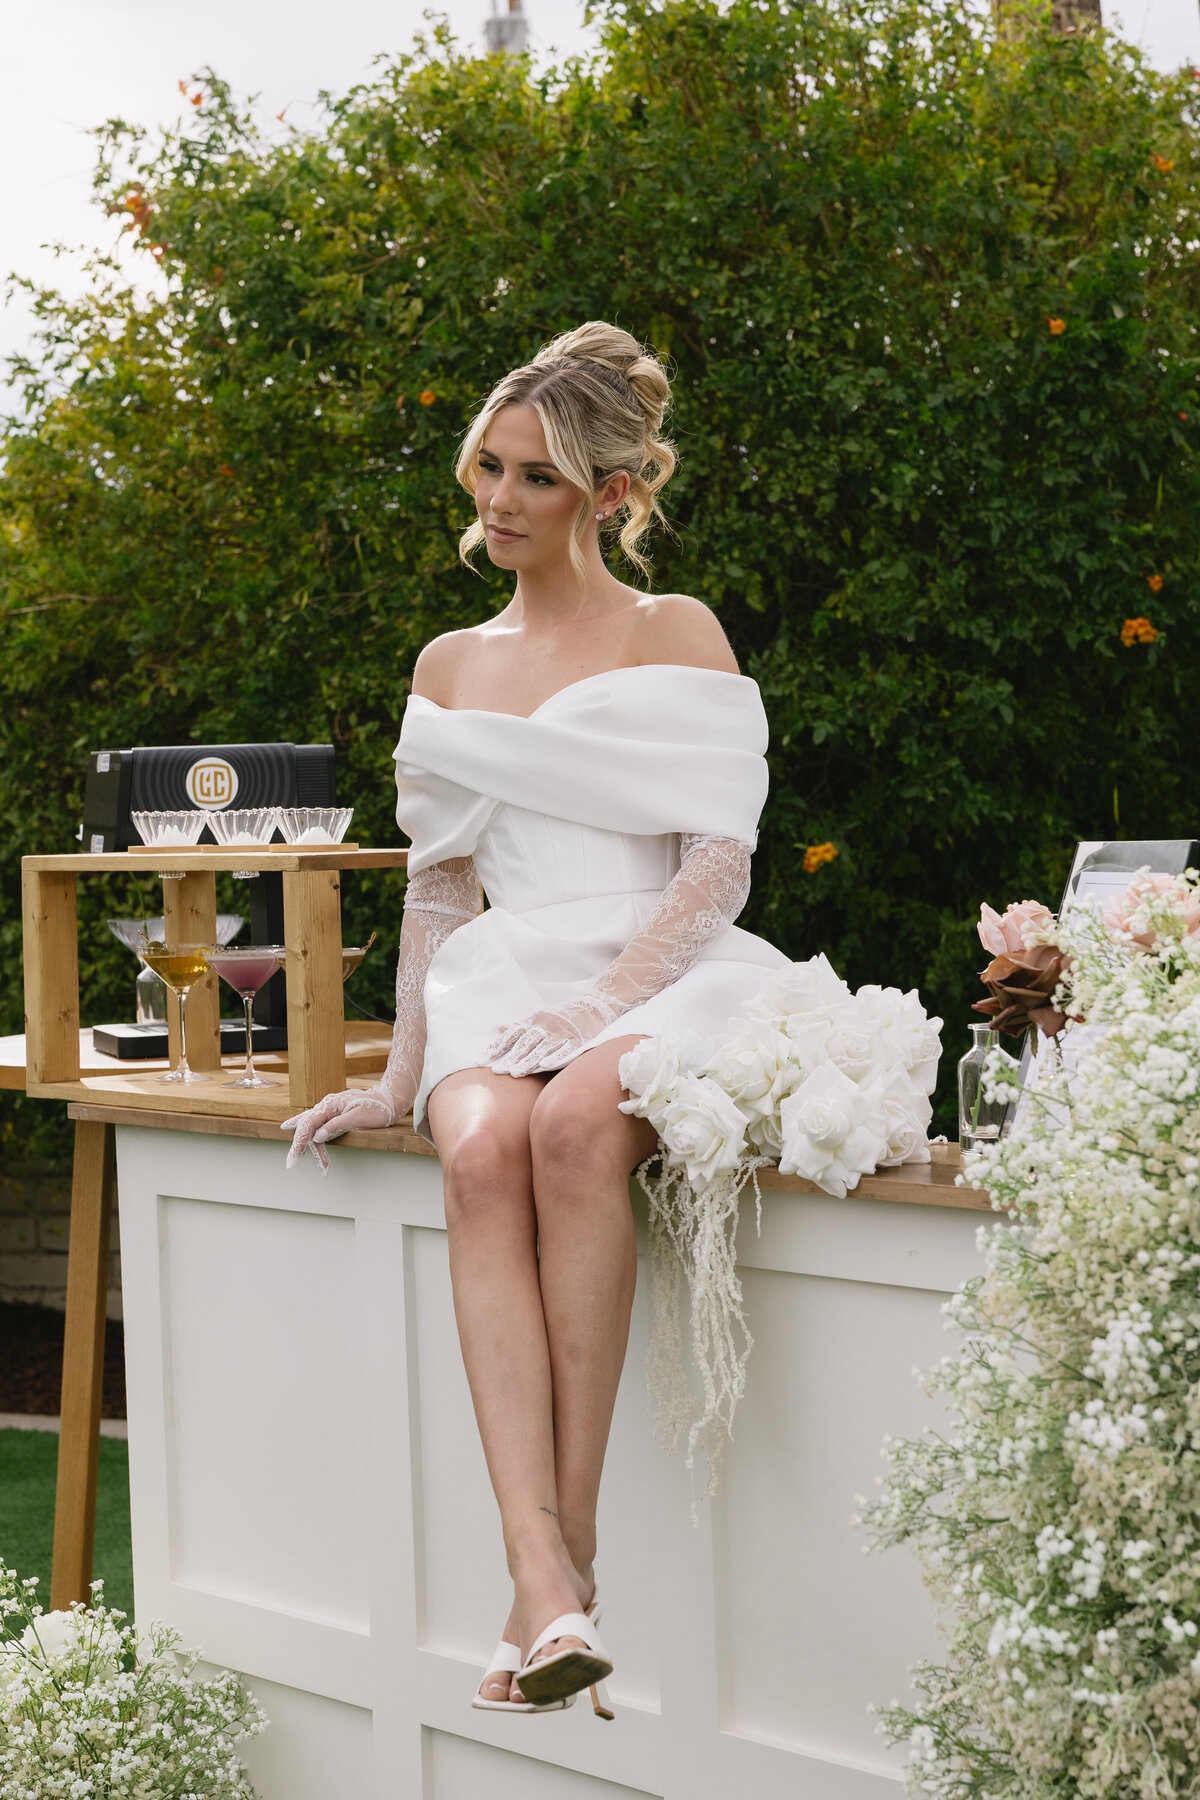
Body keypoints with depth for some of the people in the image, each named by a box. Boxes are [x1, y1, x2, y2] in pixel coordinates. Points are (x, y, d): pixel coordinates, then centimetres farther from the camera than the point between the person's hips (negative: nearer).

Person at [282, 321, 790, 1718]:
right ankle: (544, 1586, -44)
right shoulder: (451, 667, 22)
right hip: (505, 983, 3)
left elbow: (718, 866, -1)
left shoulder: (676, 636, 9)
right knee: (481, 1152, -33)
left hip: (664, 976, -3)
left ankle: (574, 1541, -33)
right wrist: (400, 1074, 12)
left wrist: (602, 1004, -15)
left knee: (573, 1124, -38)